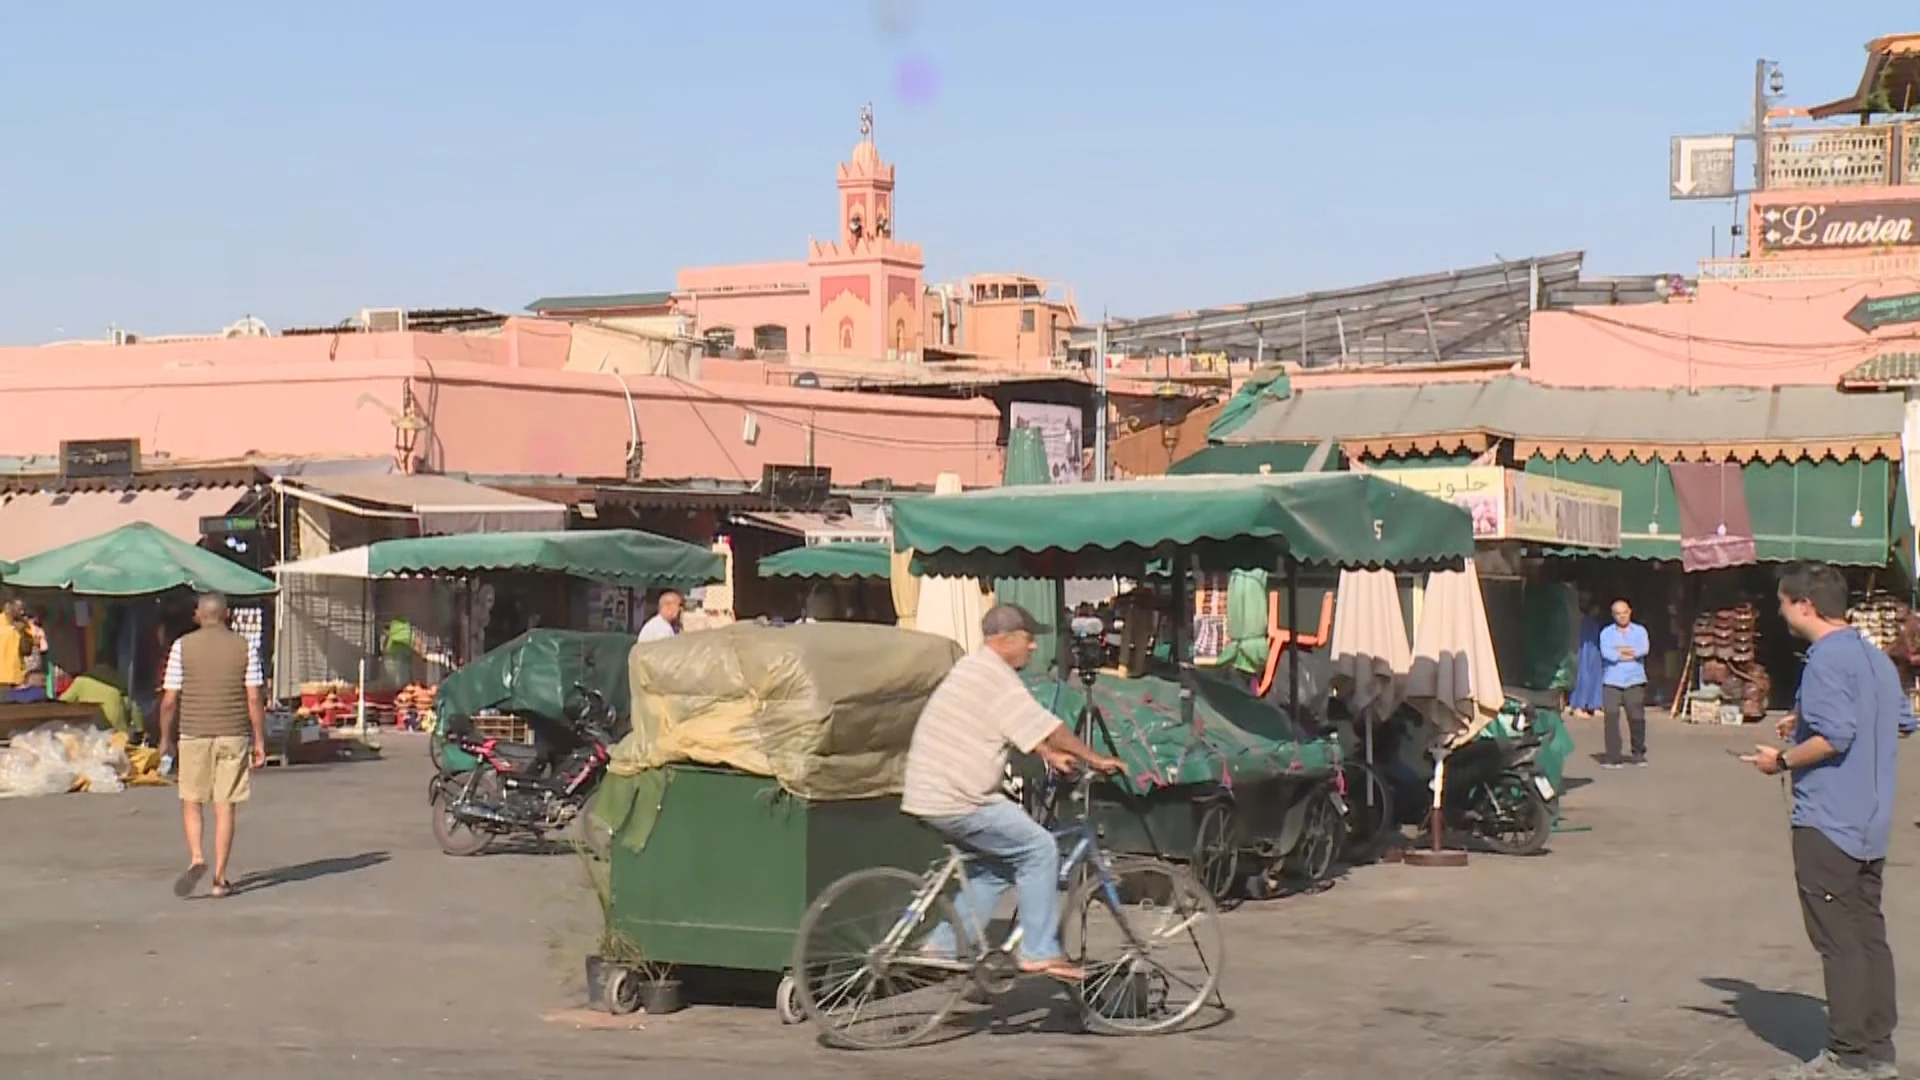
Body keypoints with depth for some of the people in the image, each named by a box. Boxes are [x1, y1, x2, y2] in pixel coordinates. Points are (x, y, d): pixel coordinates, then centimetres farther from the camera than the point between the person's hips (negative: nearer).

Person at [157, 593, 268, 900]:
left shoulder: (183, 647, -2)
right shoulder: (245, 648, 0)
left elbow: (169, 700, -4)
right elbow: (254, 699, -3)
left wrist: (165, 738, 9)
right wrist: (259, 741, 3)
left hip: (194, 735, -1)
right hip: (233, 736, 1)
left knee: (191, 802, 14)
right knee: (225, 807, 5)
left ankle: (196, 859, -8)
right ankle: (219, 878, 6)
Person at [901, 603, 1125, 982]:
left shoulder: (975, 667, 18)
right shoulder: (996, 675, -14)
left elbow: (1022, 727, 25)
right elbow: (1045, 727, -14)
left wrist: (1052, 756, 17)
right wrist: (1096, 759, -5)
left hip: (933, 794, 11)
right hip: (957, 801, -11)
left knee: (995, 866, 20)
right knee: (1040, 850, -6)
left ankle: (944, 947, 18)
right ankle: (1039, 953, -4)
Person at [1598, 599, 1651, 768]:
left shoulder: (1640, 631, 11)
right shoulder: (1606, 633, 8)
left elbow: (1643, 649, -9)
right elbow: (1607, 653, -11)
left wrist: (1620, 650, -6)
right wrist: (1631, 654, -5)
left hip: (1635, 681, 1)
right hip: (1612, 682, -1)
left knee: (1637, 717, -2)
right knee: (1611, 718, -9)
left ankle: (1639, 753, 16)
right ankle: (1613, 757, -6)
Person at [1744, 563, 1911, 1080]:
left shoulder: (1827, 658, -17)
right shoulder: (1875, 656, 12)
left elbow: (1834, 736, -26)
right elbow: (1903, 723, 20)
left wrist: (1782, 760, -11)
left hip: (1827, 822, -9)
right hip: (1871, 824, 9)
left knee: (1838, 939, -4)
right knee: (1868, 933, 12)